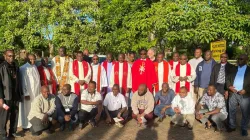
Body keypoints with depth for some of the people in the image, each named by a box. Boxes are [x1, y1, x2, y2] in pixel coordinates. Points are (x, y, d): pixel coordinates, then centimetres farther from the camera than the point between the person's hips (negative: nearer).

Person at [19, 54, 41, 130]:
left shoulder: (35, 67, 8)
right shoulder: (23, 68, -15)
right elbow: (23, 82, -16)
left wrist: (39, 90, 13)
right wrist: (26, 93, -18)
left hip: (36, 92, 7)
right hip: (28, 92, -7)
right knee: (28, 109, 2)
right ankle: (26, 125, 14)